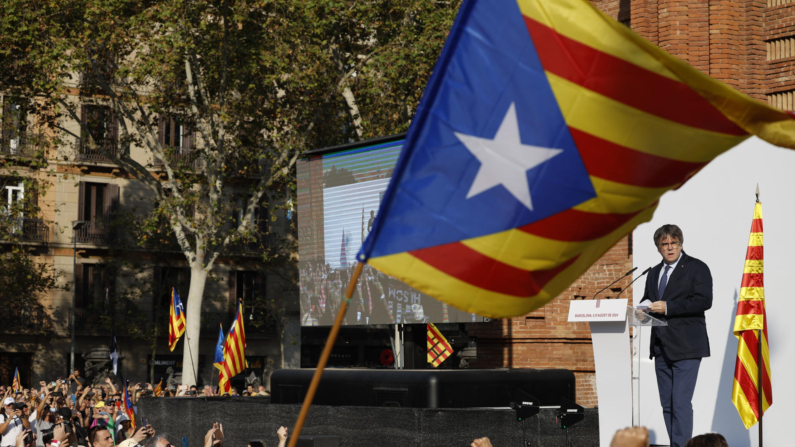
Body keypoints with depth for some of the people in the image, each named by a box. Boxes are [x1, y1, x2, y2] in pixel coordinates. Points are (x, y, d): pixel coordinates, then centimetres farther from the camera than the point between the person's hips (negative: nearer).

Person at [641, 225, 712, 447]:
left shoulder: (697, 268, -3)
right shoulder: (654, 273, 18)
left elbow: (704, 300, -14)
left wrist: (668, 307, -20)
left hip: (686, 347, -7)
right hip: (661, 348, 7)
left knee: (681, 402, -13)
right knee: (667, 404, 9)